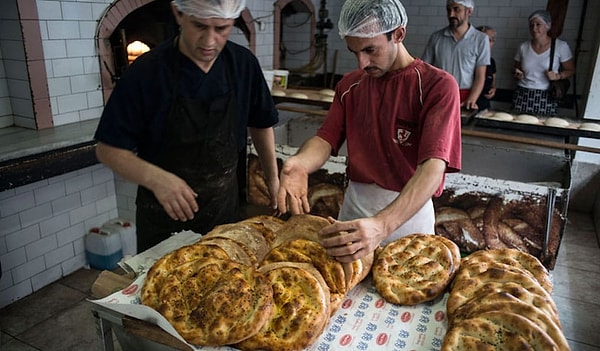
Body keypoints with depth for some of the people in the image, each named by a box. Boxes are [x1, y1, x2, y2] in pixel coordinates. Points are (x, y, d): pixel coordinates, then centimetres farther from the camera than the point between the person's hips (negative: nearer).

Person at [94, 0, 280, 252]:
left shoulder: (244, 64, -6)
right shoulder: (145, 72, -17)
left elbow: (260, 124, 9)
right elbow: (108, 150, -13)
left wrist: (273, 178, 6)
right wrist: (155, 178, -30)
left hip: (225, 207, 3)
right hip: (164, 216, -3)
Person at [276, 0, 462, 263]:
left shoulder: (437, 85, -15)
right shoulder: (349, 85, 4)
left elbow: (433, 167, -27)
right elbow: (326, 138, -3)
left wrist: (382, 225, -43)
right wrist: (300, 163, -28)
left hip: (408, 211, -4)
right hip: (353, 204, 4)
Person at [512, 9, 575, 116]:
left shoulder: (561, 46, -1)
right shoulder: (523, 47, 5)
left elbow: (570, 70, 7)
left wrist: (557, 76, -11)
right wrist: (518, 74, -4)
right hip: (522, 95, 2)